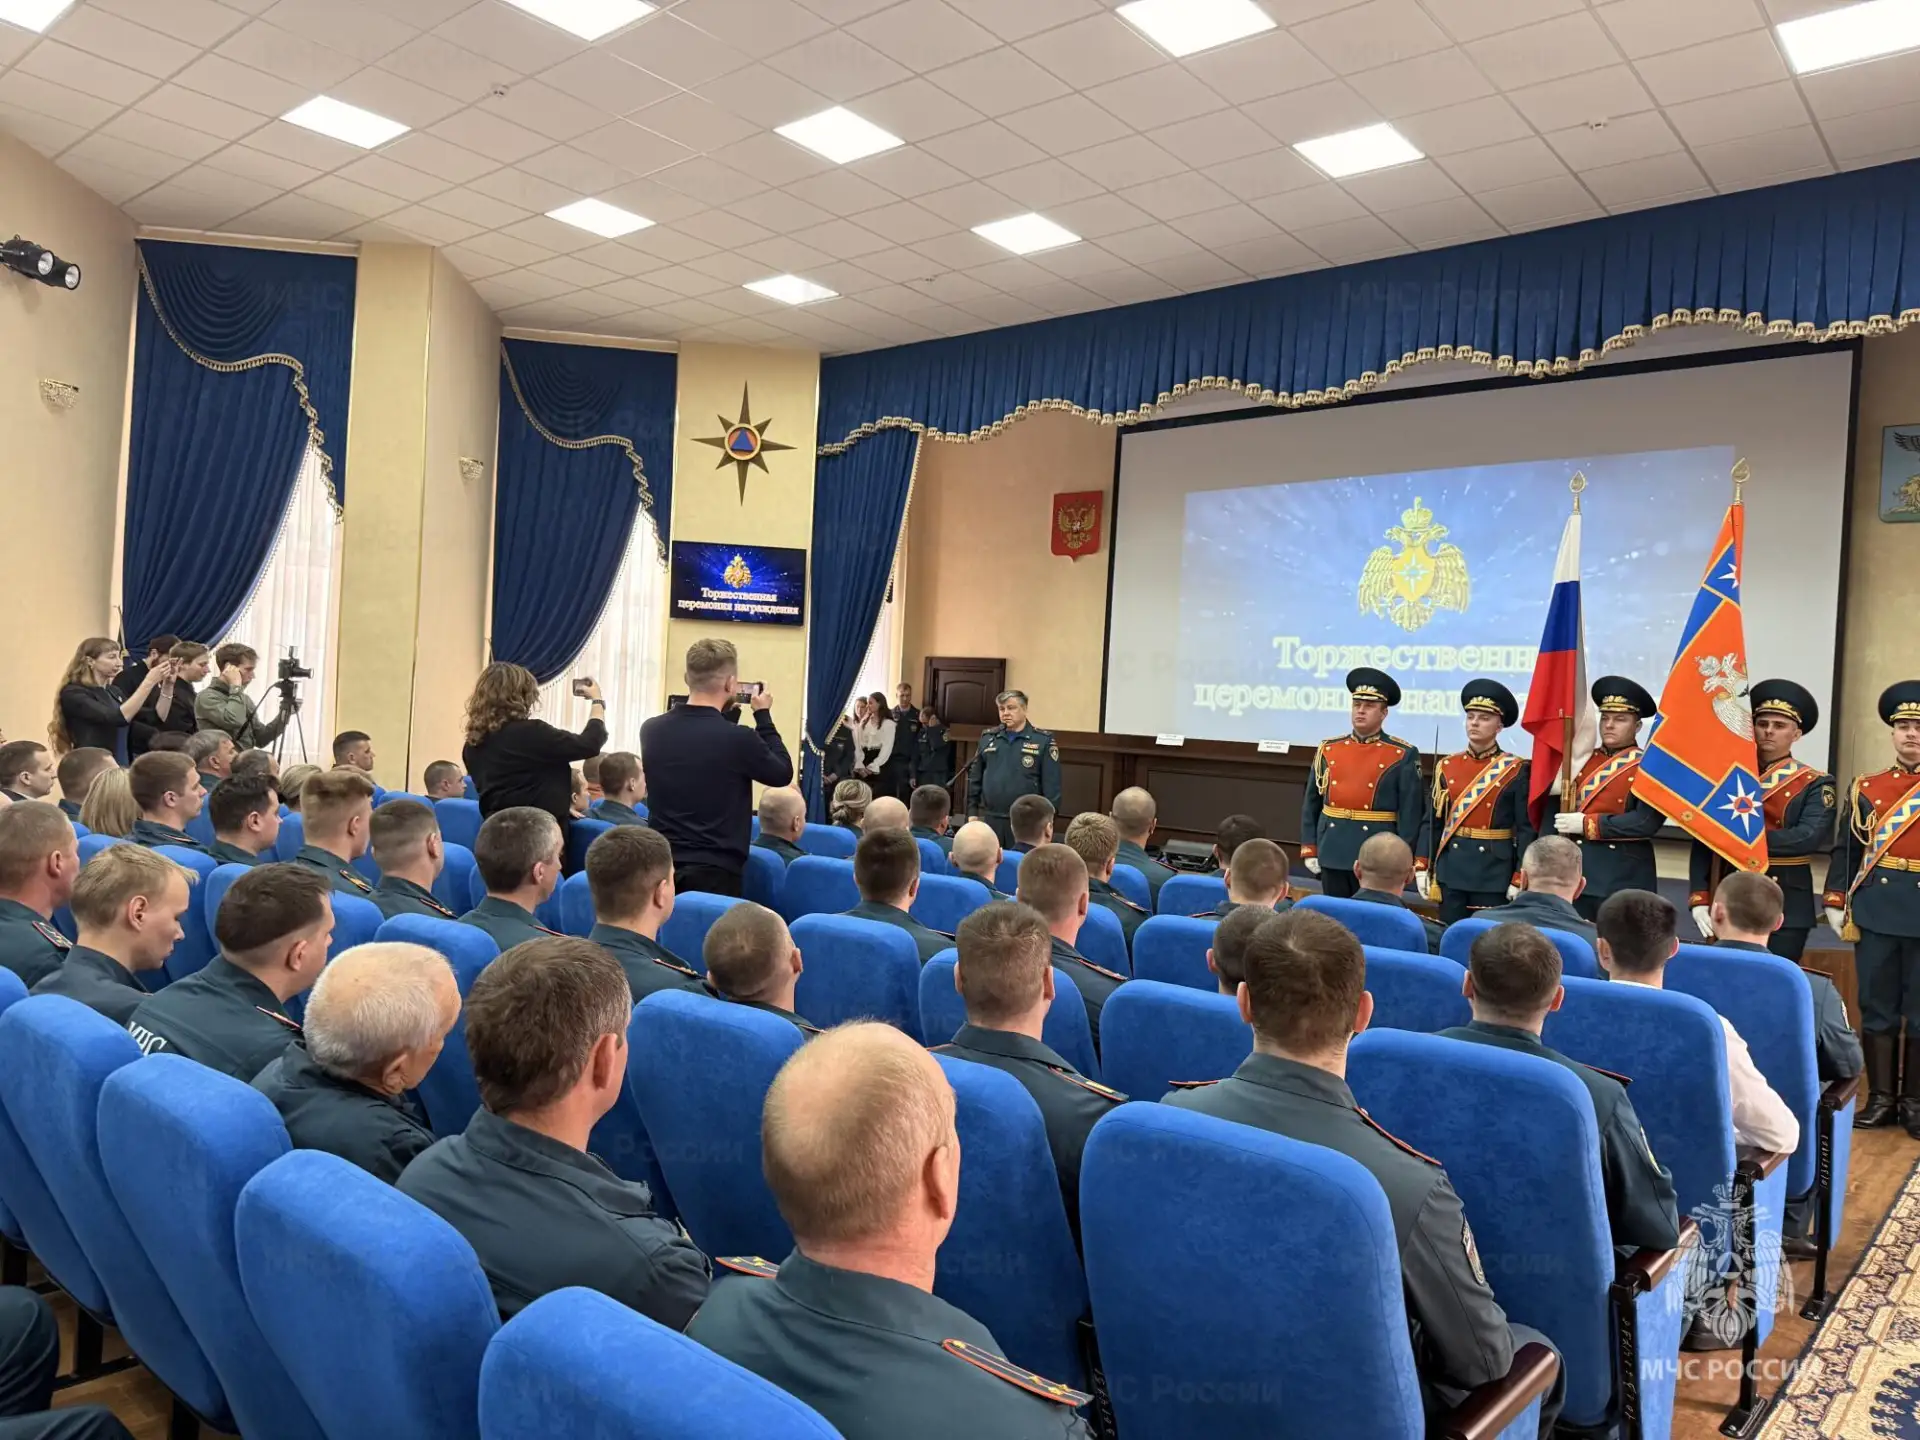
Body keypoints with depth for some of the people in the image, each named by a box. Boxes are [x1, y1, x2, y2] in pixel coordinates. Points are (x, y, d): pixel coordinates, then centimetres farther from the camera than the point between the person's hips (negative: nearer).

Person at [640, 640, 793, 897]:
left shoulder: (652, 730, -2)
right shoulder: (738, 739, -18)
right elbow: (783, 774, 1)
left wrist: (726, 715, 19)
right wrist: (763, 715, 8)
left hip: (660, 866, 5)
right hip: (714, 873, -5)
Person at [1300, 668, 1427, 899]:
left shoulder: (1403, 756, -4)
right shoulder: (1328, 750, 7)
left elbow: (1411, 814, -6)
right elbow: (1311, 805, 10)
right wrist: (1309, 850, 5)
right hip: (1332, 855, 4)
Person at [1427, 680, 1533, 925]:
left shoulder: (1515, 770, -4)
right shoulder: (1446, 766, 6)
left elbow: (1526, 829, -6)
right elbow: (1433, 822, 8)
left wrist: (1519, 879, -10)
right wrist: (1423, 868, 3)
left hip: (1494, 872, -3)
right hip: (1451, 869, 3)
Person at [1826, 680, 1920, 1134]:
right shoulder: (1865, 787, 8)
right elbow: (1847, 850, 9)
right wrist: (1836, 901, 2)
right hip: (1875, 909, 1)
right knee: (1877, 1008, 6)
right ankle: (1880, 1098, 15)